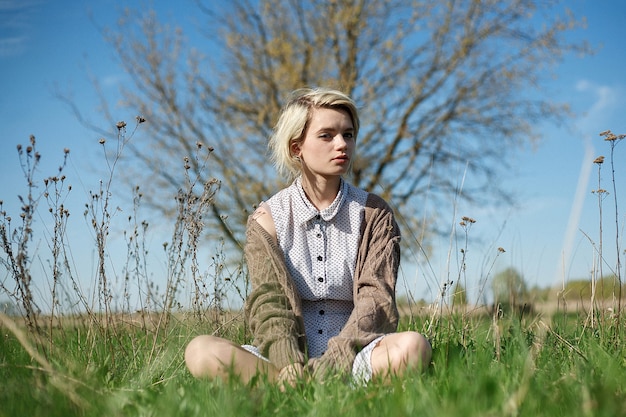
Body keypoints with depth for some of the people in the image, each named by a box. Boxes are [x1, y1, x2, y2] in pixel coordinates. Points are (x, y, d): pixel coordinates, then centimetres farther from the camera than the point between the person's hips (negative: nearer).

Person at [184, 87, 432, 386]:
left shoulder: (374, 213, 8)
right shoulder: (267, 218, 7)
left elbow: (376, 297, -4)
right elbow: (268, 301, -6)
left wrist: (339, 356, -22)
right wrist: (290, 367, -26)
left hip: (353, 357, 0)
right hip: (290, 358, 0)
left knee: (413, 345, -33)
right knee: (200, 351, -28)